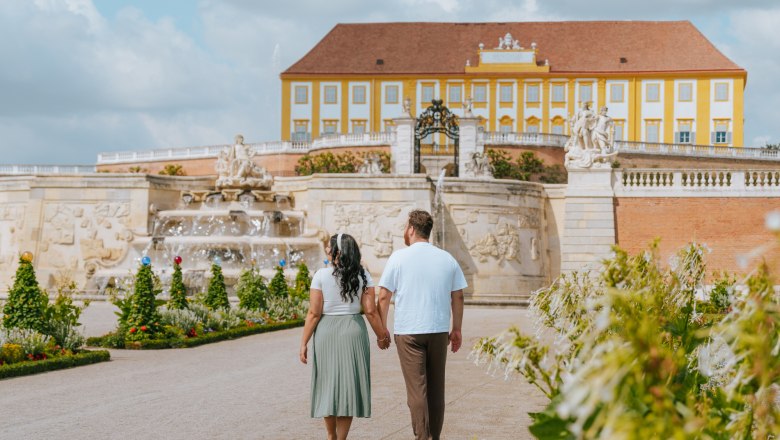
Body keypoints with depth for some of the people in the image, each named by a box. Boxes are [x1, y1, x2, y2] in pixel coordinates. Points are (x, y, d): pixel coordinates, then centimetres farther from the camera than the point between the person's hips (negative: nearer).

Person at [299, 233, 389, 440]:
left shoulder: (321, 275, -7)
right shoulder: (363, 275, -1)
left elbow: (314, 313, -8)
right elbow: (371, 311, -4)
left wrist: (304, 343, -2)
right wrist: (381, 335, 9)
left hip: (326, 331, -1)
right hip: (354, 330, 1)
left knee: (328, 384, 13)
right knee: (348, 384, 7)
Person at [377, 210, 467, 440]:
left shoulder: (399, 257, -4)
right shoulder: (447, 258, 6)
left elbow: (384, 296, -4)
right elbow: (458, 296, 9)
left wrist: (382, 328, 5)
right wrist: (456, 329, 17)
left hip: (408, 332, -3)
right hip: (439, 330, 3)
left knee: (417, 388, -3)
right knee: (436, 388, 12)